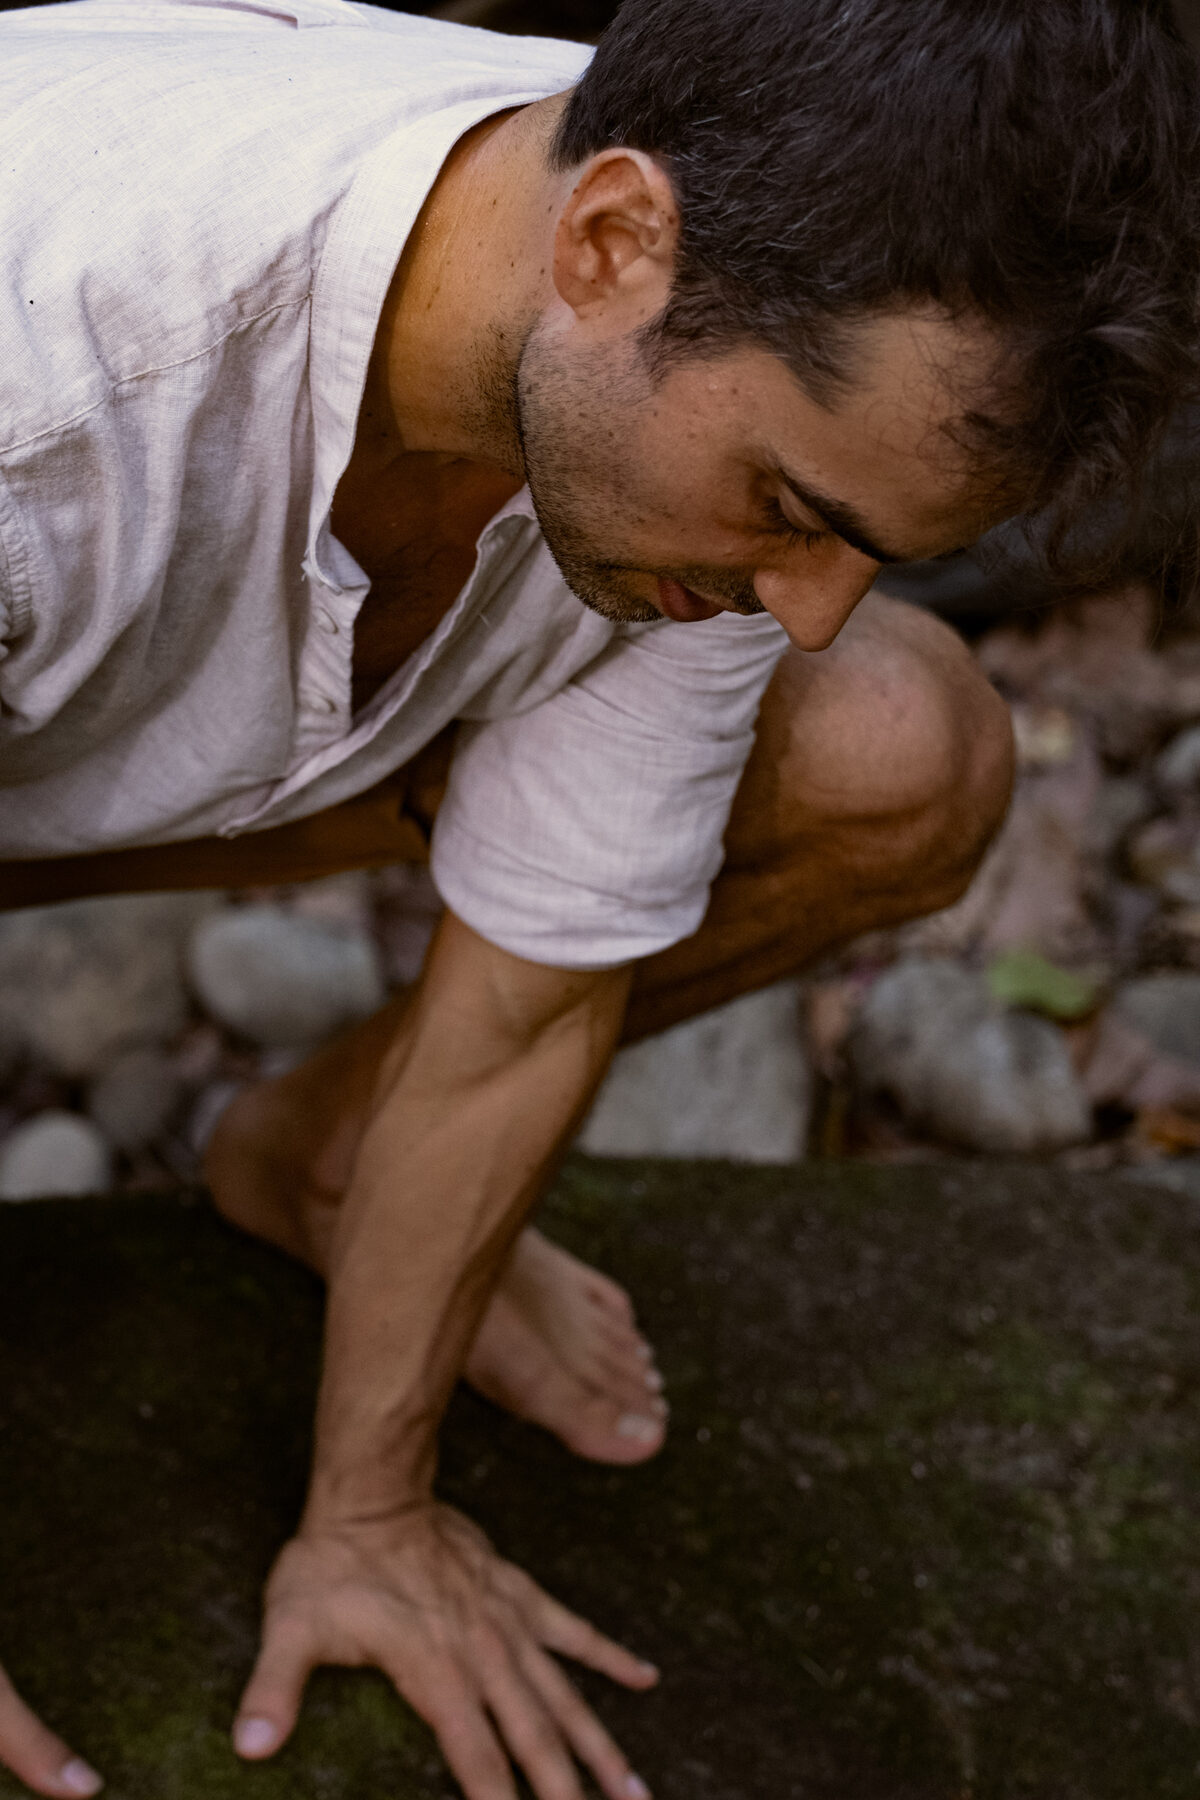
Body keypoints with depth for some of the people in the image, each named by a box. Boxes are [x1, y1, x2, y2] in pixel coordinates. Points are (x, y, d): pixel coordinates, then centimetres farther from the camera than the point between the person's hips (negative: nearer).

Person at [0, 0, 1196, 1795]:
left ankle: (323, 1146, 6)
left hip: (285, 713, 4)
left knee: (907, 758, -15)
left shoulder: (761, 369, -26)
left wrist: (368, 1513, -6)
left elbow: (528, 999, -16)